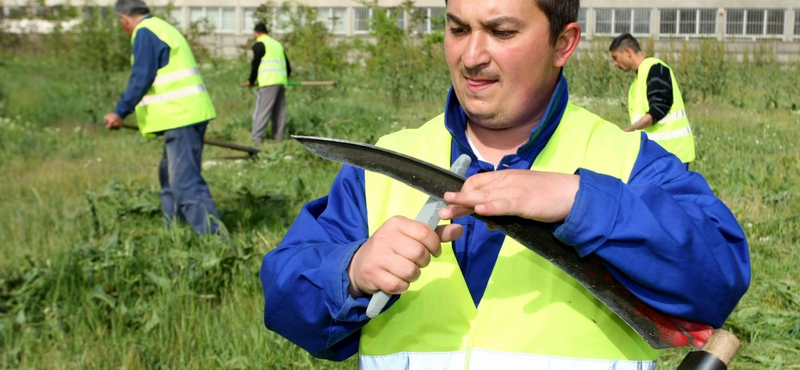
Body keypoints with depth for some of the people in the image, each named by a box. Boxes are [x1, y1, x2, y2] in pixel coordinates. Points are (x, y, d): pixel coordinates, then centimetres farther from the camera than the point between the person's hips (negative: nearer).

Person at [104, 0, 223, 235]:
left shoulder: (145, 33, -8)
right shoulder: (164, 28, 22)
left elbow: (141, 77, -17)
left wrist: (121, 112, -18)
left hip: (179, 116, -10)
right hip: (192, 111, 10)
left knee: (185, 180, -13)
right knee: (171, 174, 19)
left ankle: (213, 235, -17)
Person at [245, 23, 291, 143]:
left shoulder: (259, 44, 2)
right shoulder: (278, 44, 25)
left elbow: (255, 64, -4)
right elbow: (288, 67, 24)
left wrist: (251, 81, 9)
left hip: (268, 82, -7)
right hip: (282, 82, 7)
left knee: (261, 111, -10)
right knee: (279, 112, 9)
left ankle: (256, 138, -14)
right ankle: (278, 137, 9)